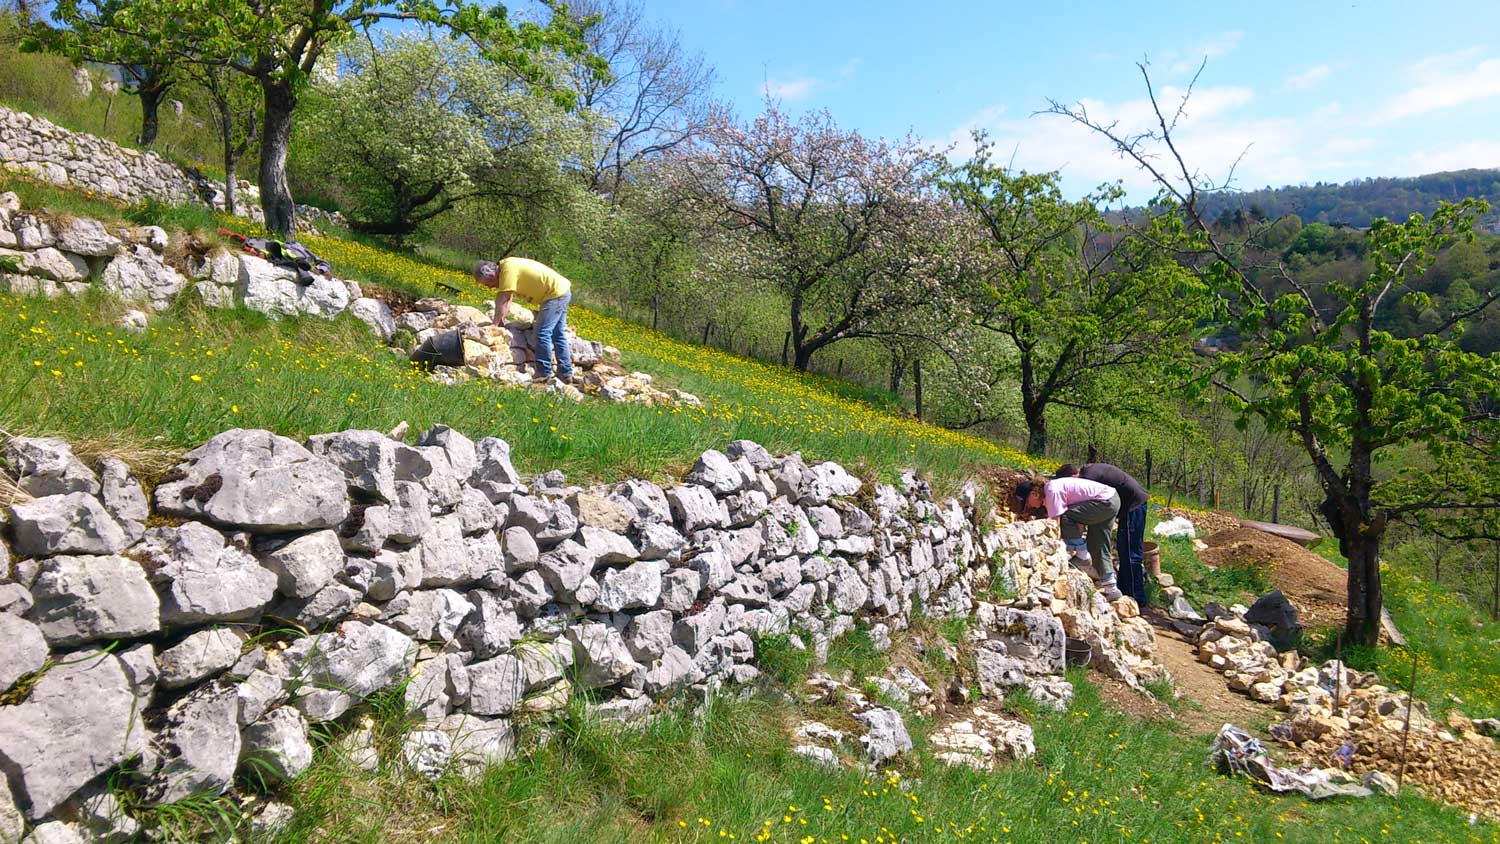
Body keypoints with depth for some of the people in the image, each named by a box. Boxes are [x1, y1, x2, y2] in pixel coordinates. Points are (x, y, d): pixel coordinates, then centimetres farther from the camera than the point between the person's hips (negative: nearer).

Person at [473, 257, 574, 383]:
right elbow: (506, 300, 12)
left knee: (543, 333, -9)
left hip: (555, 293, -10)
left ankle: (543, 374, -3)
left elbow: (502, 302, -21)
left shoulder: (508, 269, -21)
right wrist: (501, 320, 4)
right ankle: (566, 374, 20)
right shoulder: (506, 268, 8)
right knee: (558, 334, 14)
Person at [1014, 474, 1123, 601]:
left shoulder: (1052, 491, -20)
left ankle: (1082, 556, -4)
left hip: (1105, 501, -10)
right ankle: (1111, 588, 18)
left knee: (1064, 519, -20)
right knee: (1097, 547, 14)